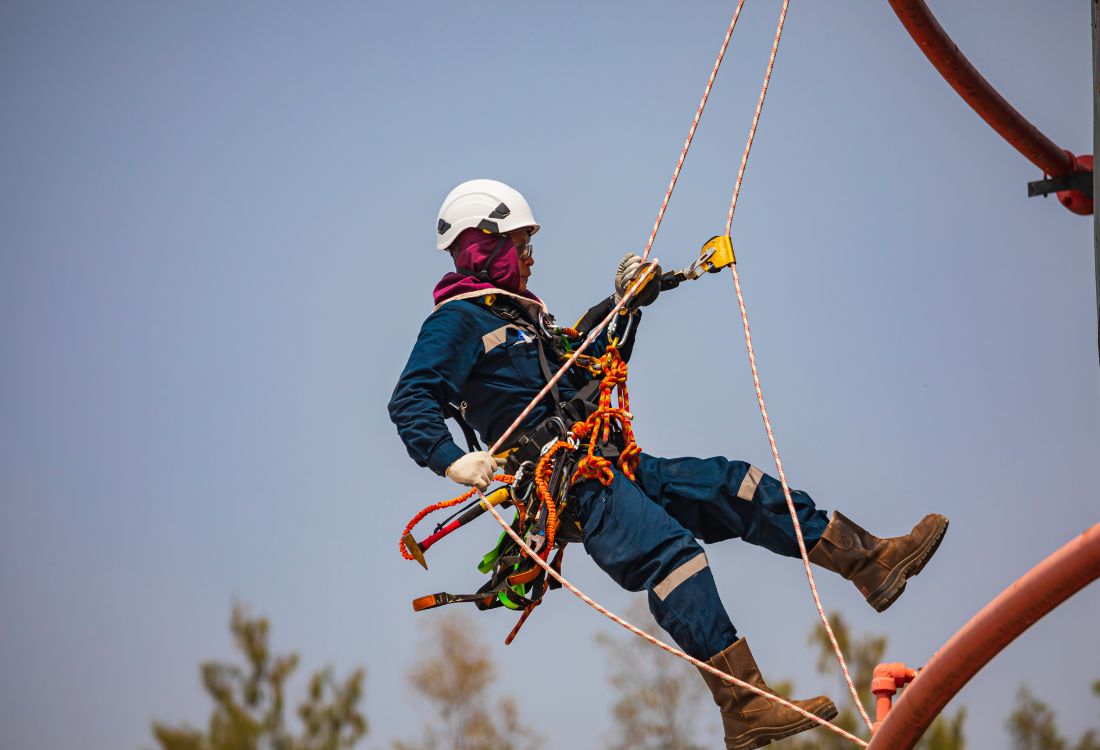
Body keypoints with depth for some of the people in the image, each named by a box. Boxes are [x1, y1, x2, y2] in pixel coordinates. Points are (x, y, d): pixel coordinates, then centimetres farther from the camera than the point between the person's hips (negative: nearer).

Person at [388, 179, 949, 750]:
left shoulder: (519, 316, 25)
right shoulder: (457, 320, -4)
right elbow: (410, 402, -16)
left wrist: (622, 301, 25)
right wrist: (452, 460, -32)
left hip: (611, 465, 10)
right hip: (567, 479, -10)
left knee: (735, 485, 2)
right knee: (670, 551, -28)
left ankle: (871, 561, 4)